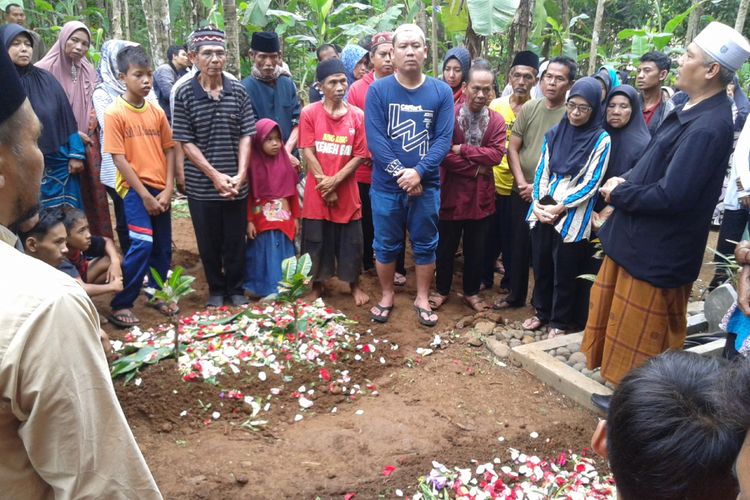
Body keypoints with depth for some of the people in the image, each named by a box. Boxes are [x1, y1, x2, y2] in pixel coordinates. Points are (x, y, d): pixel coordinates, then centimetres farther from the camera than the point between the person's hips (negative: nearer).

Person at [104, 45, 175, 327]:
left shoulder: (157, 112, 5)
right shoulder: (114, 114, -8)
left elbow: (169, 150, 6)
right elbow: (119, 158, -11)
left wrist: (168, 189, -4)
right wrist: (144, 195, -13)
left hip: (160, 189, 5)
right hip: (134, 188, -5)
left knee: (163, 245, 11)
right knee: (142, 244, -15)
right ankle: (120, 304, -2)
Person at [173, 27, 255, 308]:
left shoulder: (238, 92, 2)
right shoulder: (184, 94, -4)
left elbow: (246, 135, 1)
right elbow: (185, 142, -6)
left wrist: (240, 174, -10)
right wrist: (215, 175, -13)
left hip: (236, 184, 1)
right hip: (201, 185, -1)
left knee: (236, 240, 11)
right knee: (209, 242, 10)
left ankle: (236, 289, 29)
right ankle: (216, 290, 29)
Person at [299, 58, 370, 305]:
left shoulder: (357, 115, 0)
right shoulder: (309, 113, -4)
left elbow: (359, 155, -3)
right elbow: (308, 153, -6)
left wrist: (335, 181, -13)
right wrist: (324, 184, -10)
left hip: (347, 192, 1)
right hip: (317, 192, -1)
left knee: (351, 242, 10)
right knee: (317, 242, 10)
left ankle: (354, 285, 30)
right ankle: (317, 285, 29)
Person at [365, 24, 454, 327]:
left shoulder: (442, 92, 0)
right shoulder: (377, 90, -4)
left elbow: (444, 139, -6)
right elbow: (374, 139, -11)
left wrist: (418, 172, -18)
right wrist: (400, 173, -18)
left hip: (427, 185, 1)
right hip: (386, 186, -1)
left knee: (425, 244, 11)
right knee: (386, 244, 11)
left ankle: (422, 299, 28)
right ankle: (386, 296, 30)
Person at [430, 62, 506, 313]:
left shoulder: (497, 121, 0)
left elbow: (496, 154, -13)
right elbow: (443, 154, -18)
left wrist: (462, 149, -19)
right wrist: (476, 168, -15)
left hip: (481, 196, 3)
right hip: (451, 193, -2)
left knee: (476, 249, 14)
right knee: (446, 247, 12)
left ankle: (471, 292, 31)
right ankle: (442, 290, 30)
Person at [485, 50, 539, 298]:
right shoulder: (495, 105, 3)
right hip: (492, 183, 3)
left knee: (512, 239, 9)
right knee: (489, 235, 15)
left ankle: (508, 286, 26)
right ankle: (484, 278, 33)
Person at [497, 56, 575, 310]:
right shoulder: (529, 108, 2)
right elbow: (512, 148, 3)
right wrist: (521, 181, -8)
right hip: (521, 192, 4)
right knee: (519, 246, 14)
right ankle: (516, 295, 30)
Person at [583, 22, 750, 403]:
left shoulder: (707, 128, -25)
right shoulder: (692, 109, 6)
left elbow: (670, 196, -28)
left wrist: (618, 193, -13)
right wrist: (625, 181, 0)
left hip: (656, 251, -10)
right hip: (640, 238, 10)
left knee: (641, 341, 8)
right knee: (621, 325, 23)